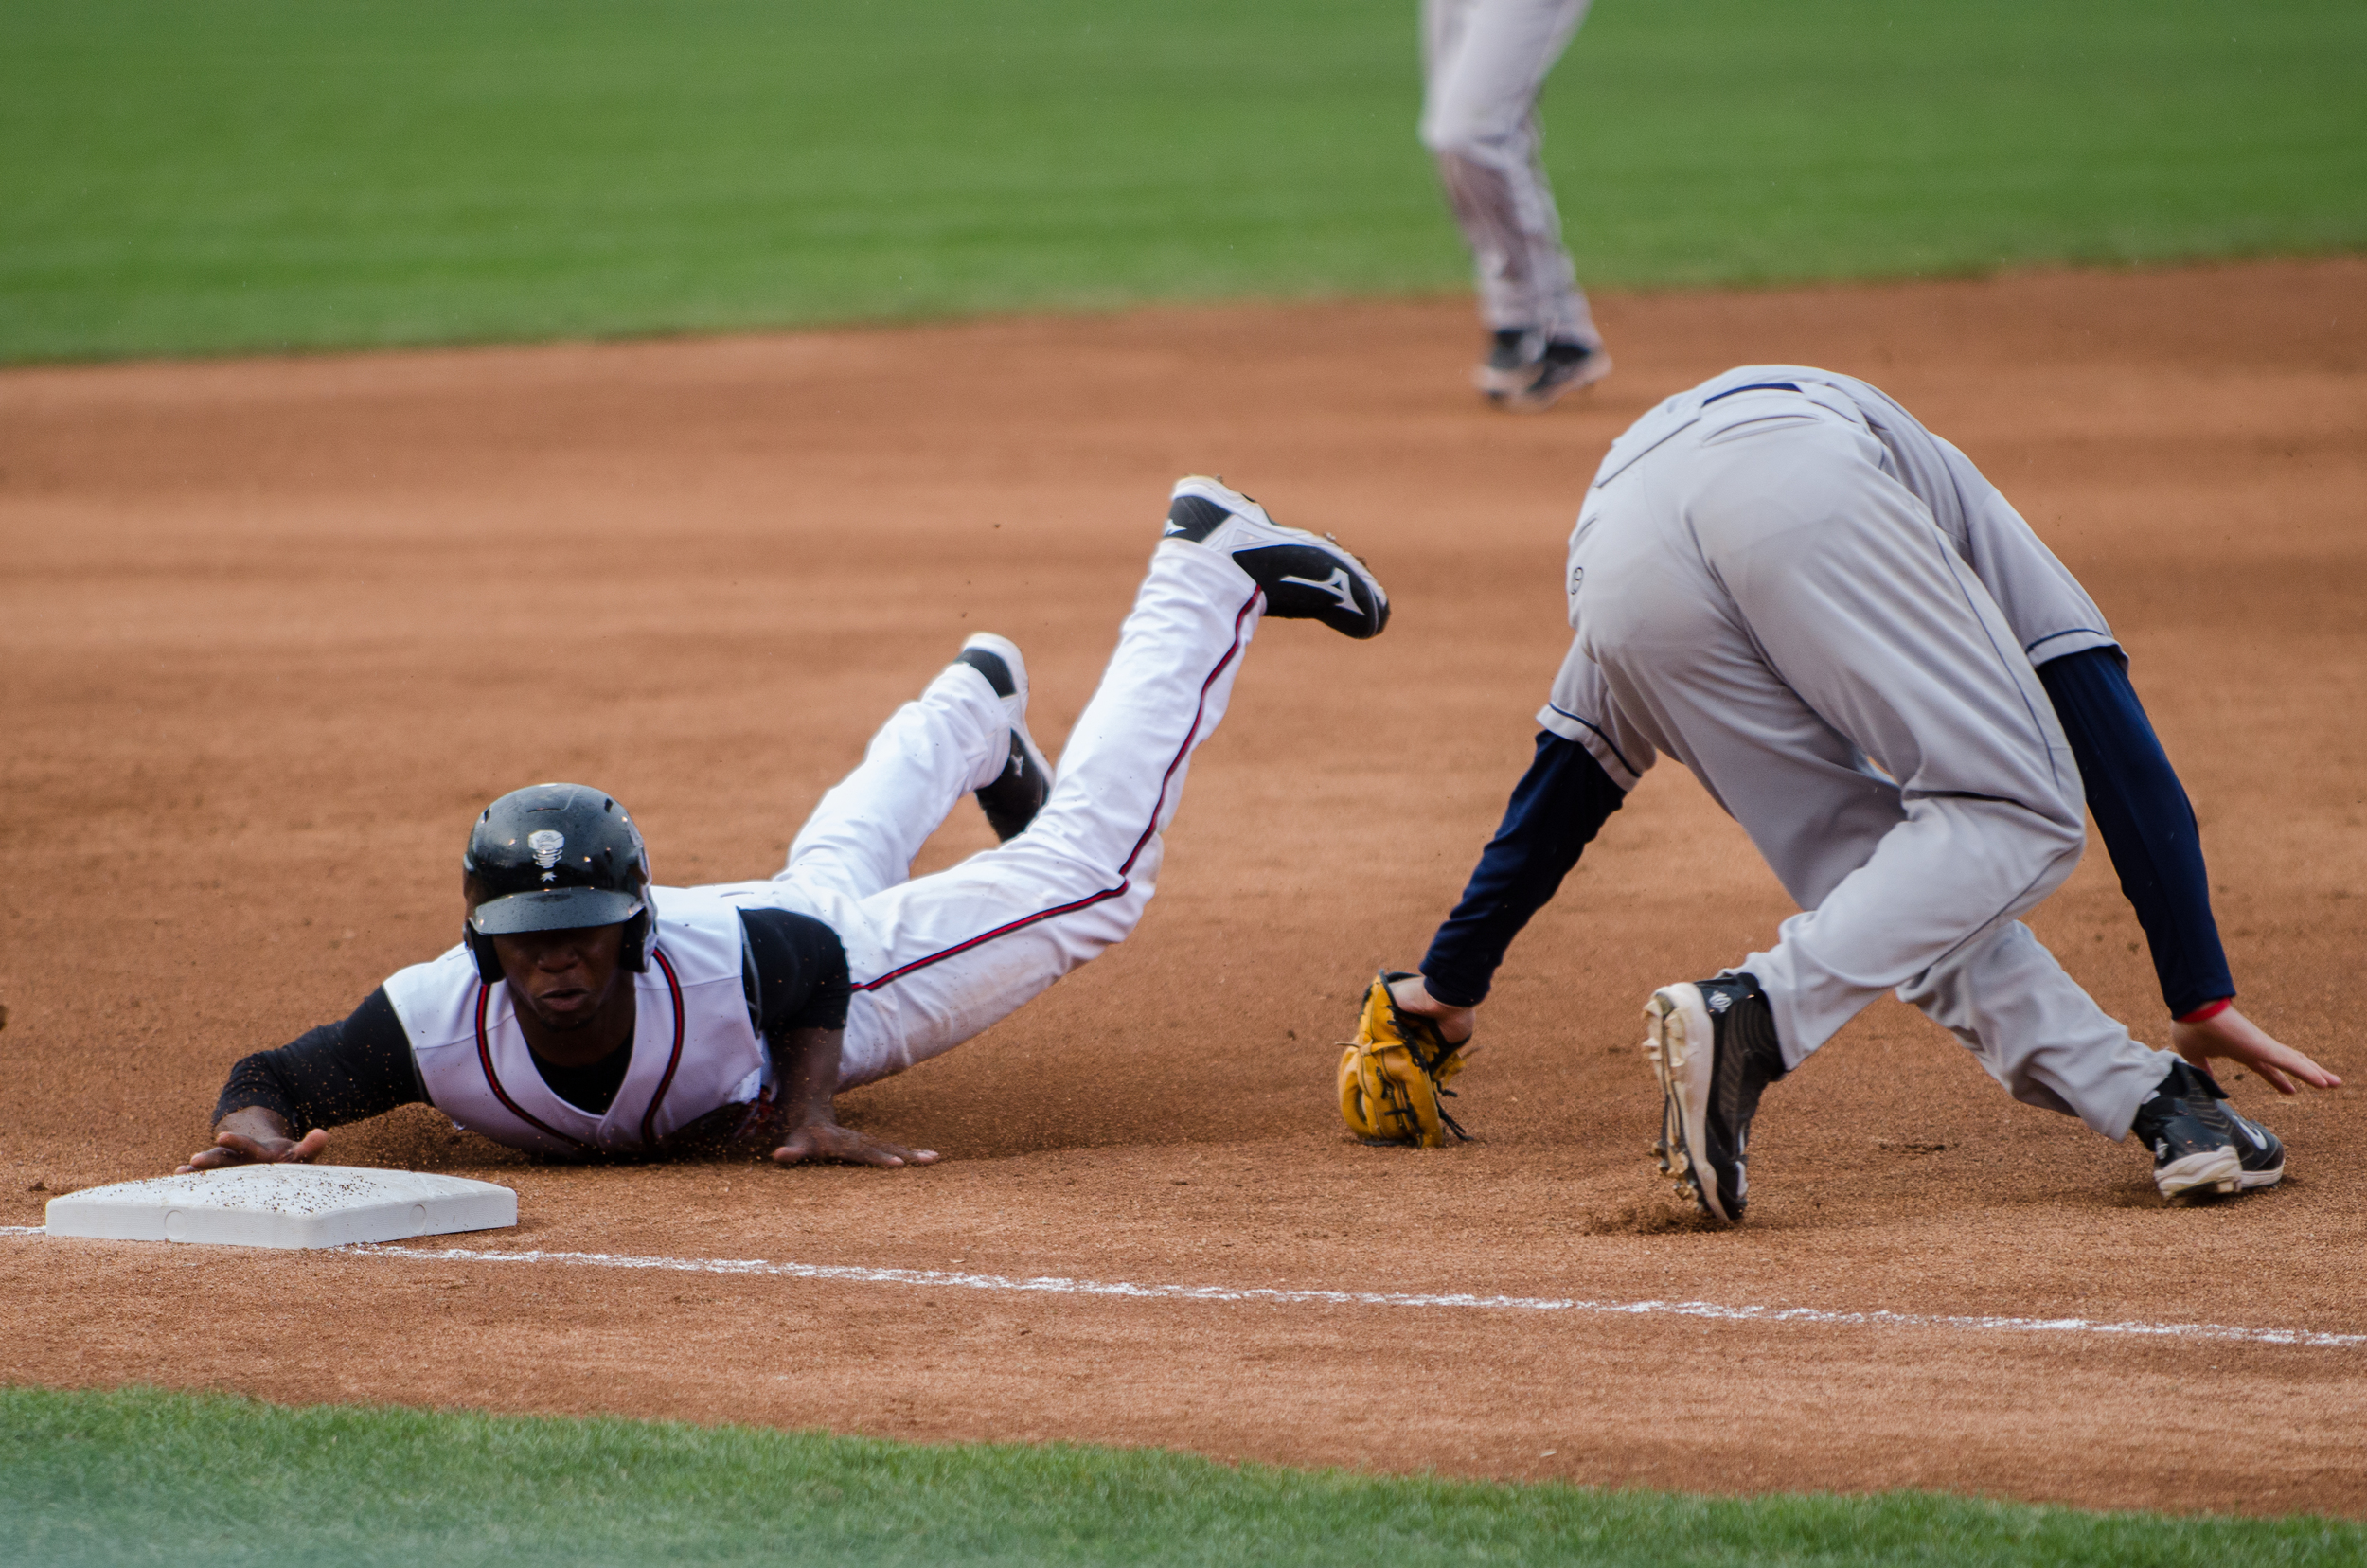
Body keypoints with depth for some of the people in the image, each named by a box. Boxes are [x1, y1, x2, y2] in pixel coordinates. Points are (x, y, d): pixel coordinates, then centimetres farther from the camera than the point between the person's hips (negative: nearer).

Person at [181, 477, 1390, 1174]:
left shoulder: (722, 967, -45)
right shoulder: (441, 1025, -42)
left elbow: (818, 964, -24)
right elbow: (277, 1074, -30)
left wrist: (806, 1106, -35)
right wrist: (255, 1128, -52)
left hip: (850, 967, -4)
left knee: (1088, 868, 9)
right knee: (837, 862, 37)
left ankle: (1209, 570, 29)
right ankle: (975, 711, 70)